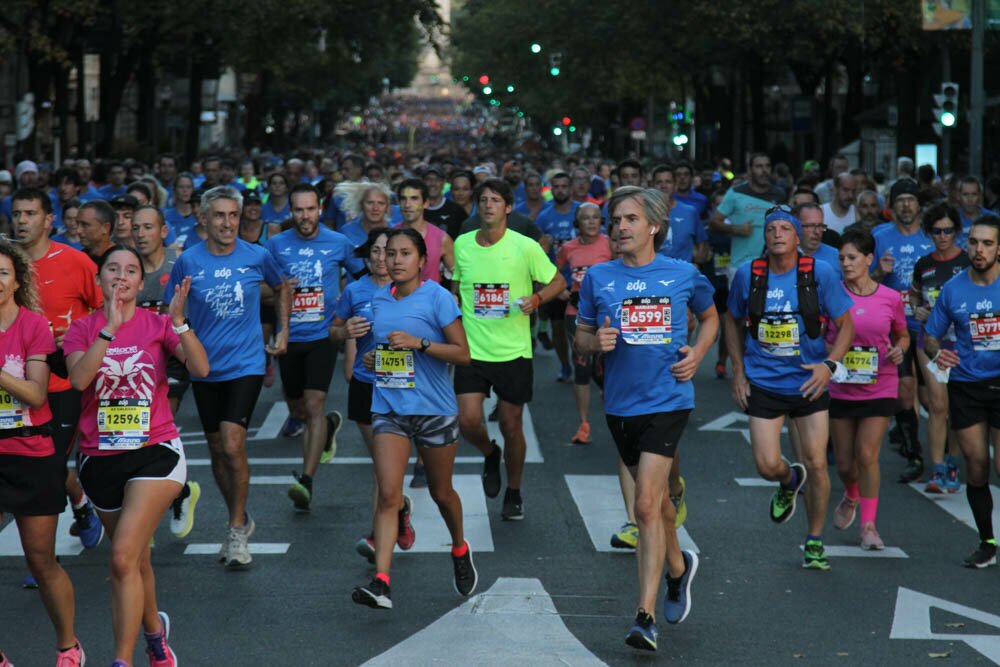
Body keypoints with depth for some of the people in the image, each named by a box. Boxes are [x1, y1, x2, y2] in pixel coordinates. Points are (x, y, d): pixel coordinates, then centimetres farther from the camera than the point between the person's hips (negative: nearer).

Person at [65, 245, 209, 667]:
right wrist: (110, 328, -26)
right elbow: (79, 378, -18)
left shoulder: (158, 325, -2)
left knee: (124, 558, -17)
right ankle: (154, 629, 44)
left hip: (154, 453, -3)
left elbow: (200, 369, -17)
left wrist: (178, 322, -29)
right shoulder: (82, 328, 1)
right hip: (99, 456, 3)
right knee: (134, 559, 17)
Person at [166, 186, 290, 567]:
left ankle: (237, 532, -4)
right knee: (217, 451, 10)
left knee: (233, 446, -15)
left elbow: (282, 288, 17)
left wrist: (283, 332, 13)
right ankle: (240, 520, 30)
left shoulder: (256, 257, -3)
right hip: (205, 368, 2)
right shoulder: (188, 262, -4)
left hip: (246, 364, -2)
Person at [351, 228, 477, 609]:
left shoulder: (437, 297, -8)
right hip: (388, 409, 3)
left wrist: (420, 343, -22)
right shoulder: (379, 299, 8)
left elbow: (463, 353, -11)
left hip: (434, 409, -3)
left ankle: (460, 550, 43)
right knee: (388, 495, -10)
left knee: (441, 492, 13)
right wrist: (372, 358, 3)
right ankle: (381, 583, -17)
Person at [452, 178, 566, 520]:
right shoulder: (462, 245, 2)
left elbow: (558, 282, 3)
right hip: (472, 348, 2)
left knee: (511, 426, 6)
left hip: (513, 351, -2)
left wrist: (536, 298, -14)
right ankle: (491, 455, 23)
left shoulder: (525, 247, -7)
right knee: (468, 421, -12)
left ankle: (514, 493, 28)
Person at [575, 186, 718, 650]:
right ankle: (678, 567, 47)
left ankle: (646, 616, -15)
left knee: (647, 505, -15)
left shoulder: (683, 275, -1)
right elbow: (581, 337, 11)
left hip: (667, 400, -4)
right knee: (655, 497, 19)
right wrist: (596, 342, -12)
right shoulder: (598, 278, 3)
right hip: (620, 403, 4)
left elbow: (710, 317, 17)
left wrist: (697, 354, -1)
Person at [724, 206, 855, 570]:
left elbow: (846, 325, -1)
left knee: (817, 464, -2)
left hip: (809, 383, -1)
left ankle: (815, 541, 17)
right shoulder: (748, 274, -3)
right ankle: (790, 482, 32)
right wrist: (738, 372, 6)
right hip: (763, 385, 1)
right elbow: (733, 322, 12)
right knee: (767, 466, -7)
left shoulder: (820, 274, -8)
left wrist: (829, 364, -17)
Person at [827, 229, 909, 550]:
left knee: (867, 454, -12)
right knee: (844, 462, 8)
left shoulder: (890, 298, -3)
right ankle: (851, 497, 43)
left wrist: (899, 349, -9)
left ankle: (869, 525, 1)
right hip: (840, 389, 1)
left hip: (880, 389, -1)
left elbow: (903, 335, 13)